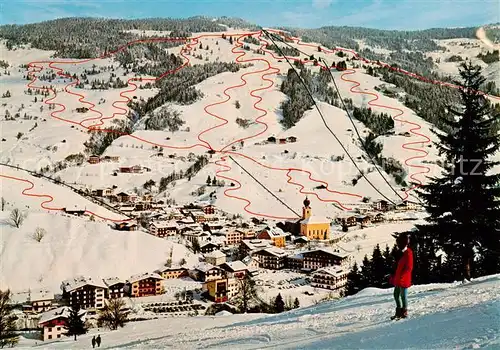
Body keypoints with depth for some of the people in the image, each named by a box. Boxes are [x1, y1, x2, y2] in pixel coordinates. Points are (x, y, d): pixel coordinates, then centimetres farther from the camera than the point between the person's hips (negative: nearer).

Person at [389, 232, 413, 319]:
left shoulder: (408, 253, -16)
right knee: (396, 294, 15)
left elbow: (409, 268, -19)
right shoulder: (401, 252, 12)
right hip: (398, 279, 9)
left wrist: (401, 276, -24)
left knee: (403, 295, 0)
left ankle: (404, 312, 12)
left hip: (404, 279, -9)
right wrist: (394, 276, 17)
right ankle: (399, 312, 25)